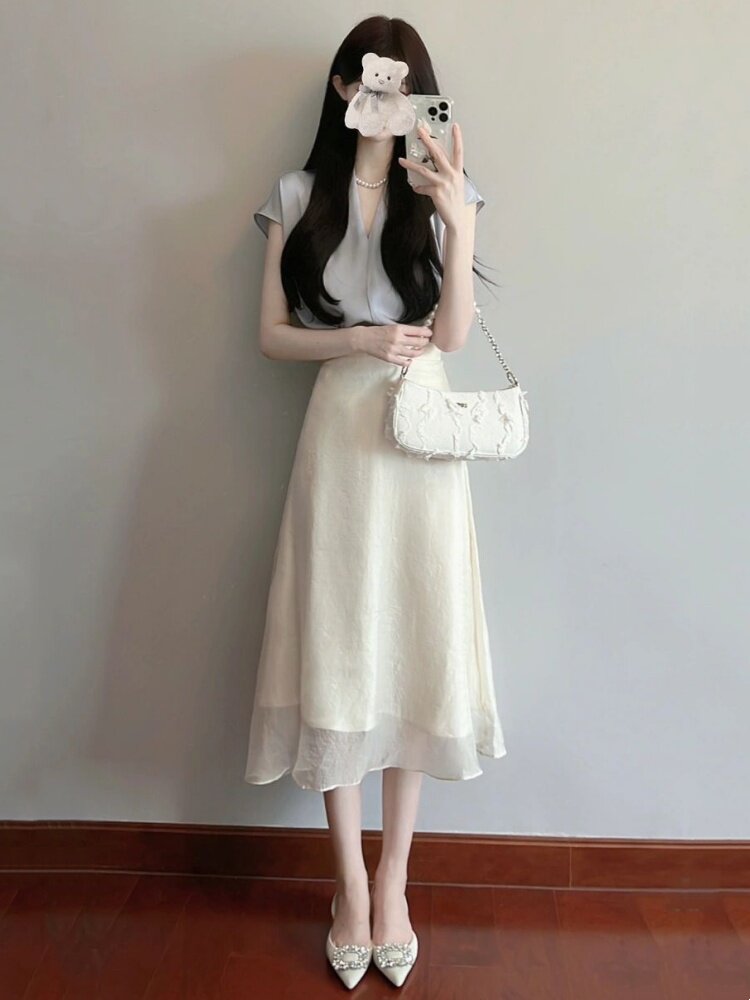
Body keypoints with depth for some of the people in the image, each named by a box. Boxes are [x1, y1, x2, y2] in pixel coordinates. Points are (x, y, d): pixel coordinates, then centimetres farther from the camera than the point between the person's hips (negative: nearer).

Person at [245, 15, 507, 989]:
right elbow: (272, 334, 5)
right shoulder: (300, 197, 8)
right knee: (337, 654, 1)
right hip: (339, 432, 0)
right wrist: (361, 338, -10)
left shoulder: (445, 194, 9)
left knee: (416, 651, 3)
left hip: (422, 437, 1)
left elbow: (453, 334, -2)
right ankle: (351, 886, 21)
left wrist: (456, 223, -14)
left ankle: (394, 884, 22)